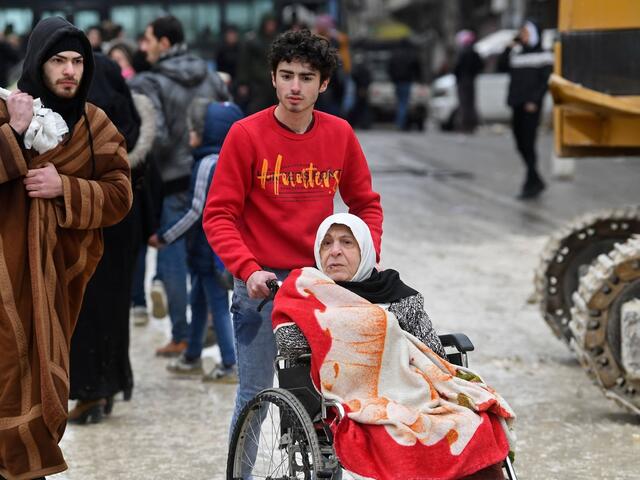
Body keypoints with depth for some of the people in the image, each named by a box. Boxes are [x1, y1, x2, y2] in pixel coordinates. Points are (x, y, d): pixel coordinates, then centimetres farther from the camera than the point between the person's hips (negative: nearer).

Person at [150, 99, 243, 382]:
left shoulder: (208, 164, -19)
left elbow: (197, 211, -20)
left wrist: (165, 236, -13)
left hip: (212, 247, -9)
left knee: (218, 305, -3)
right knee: (198, 300, 19)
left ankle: (230, 366, 3)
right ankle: (192, 358, 30)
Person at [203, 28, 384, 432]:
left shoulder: (340, 134, 3)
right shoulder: (246, 134, -6)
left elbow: (366, 203, 13)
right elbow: (219, 216, -7)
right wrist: (248, 270, -21)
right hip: (262, 284, -3)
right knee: (255, 394, 2)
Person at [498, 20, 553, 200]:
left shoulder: (543, 56, -1)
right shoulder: (517, 55, 17)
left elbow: (544, 81, -7)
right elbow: (501, 66, 9)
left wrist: (534, 101, -16)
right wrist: (510, 48, 4)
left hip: (531, 106, -6)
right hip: (517, 105, 7)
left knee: (528, 143, -10)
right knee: (521, 145, 8)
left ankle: (531, 185, -6)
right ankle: (537, 181, 20)